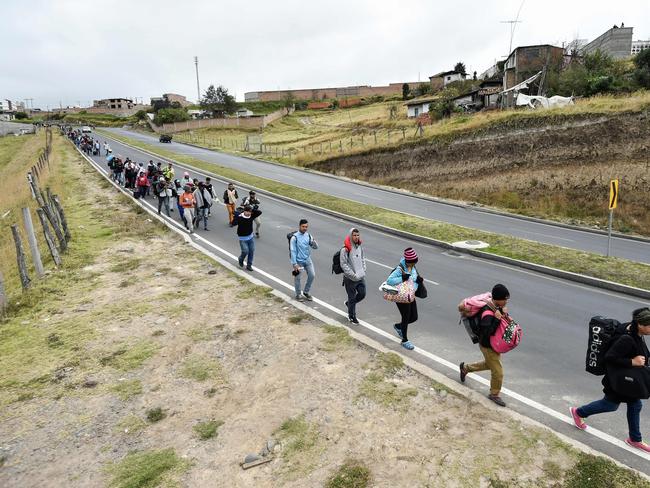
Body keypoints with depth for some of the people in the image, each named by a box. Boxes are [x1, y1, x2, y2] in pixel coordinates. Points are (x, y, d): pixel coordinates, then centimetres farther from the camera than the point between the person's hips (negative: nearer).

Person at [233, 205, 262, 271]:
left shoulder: (251, 216, -4)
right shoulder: (239, 217, -18)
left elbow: (259, 212, -6)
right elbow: (234, 223, -32)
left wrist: (252, 210, -15)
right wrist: (237, 215, -36)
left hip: (250, 237, 5)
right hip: (243, 238, -5)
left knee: (252, 251, 4)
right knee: (245, 251, -11)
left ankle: (249, 265, 18)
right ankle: (241, 260, 22)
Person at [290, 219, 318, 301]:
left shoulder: (308, 235, 2)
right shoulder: (294, 237, -13)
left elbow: (316, 247, 4)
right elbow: (293, 251, -13)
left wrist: (313, 242, -20)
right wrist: (294, 264, -16)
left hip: (307, 260, 5)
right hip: (298, 261, -5)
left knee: (312, 275, 4)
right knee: (297, 278, 6)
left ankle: (306, 292, 24)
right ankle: (298, 294, 25)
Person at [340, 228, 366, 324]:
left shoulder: (360, 247, 5)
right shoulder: (345, 249, -16)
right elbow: (343, 264, -16)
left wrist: (363, 271, 5)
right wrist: (353, 275, -16)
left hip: (361, 277, 6)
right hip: (350, 278, -6)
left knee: (362, 294, 9)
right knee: (352, 297, 5)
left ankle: (349, 303, 37)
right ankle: (352, 317, 23)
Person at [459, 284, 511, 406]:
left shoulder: (497, 307, -6)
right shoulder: (488, 313, -33)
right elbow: (487, 334, -36)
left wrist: (504, 313, -14)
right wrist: (497, 319, -39)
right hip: (488, 346, -9)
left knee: (489, 364, 30)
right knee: (498, 372, 5)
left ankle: (465, 368, 48)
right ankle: (494, 394, 30)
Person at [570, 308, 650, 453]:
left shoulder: (638, 337, -4)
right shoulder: (627, 340, -33)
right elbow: (609, 357, -33)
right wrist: (632, 362, -32)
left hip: (631, 380, 9)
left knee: (635, 406, 19)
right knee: (611, 404, 10)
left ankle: (635, 439, 37)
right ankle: (578, 412, 31)